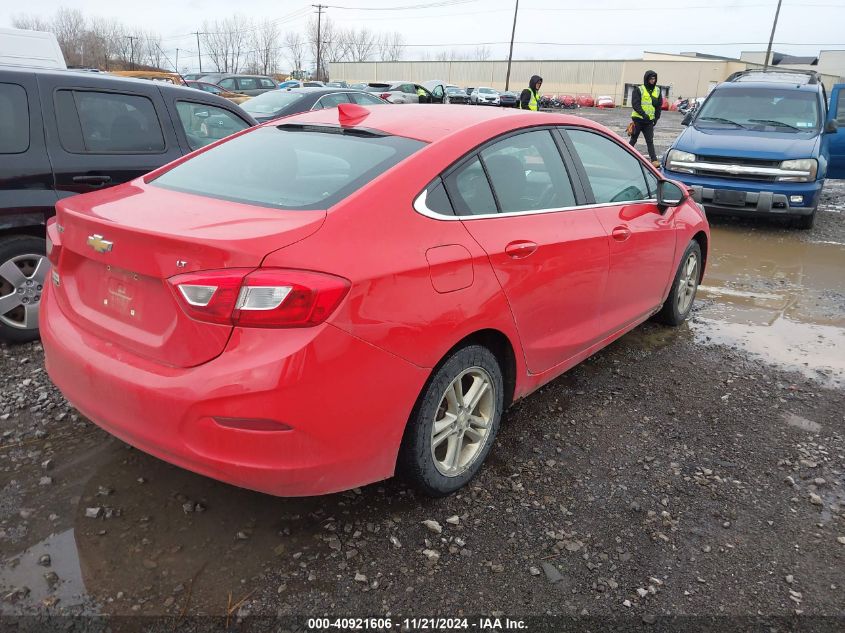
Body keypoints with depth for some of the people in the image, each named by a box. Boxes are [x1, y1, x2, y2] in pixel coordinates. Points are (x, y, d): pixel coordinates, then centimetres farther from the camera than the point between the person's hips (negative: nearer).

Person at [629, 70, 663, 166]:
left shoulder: (657, 90, 10)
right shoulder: (639, 90, -4)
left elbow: (659, 105, 14)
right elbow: (635, 104, -12)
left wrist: (656, 117, 4)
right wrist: (643, 114, -21)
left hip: (650, 120, 3)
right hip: (638, 119, -3)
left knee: (650, 141, -1)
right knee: (633, 139, 6)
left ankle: (654, 160, -7)